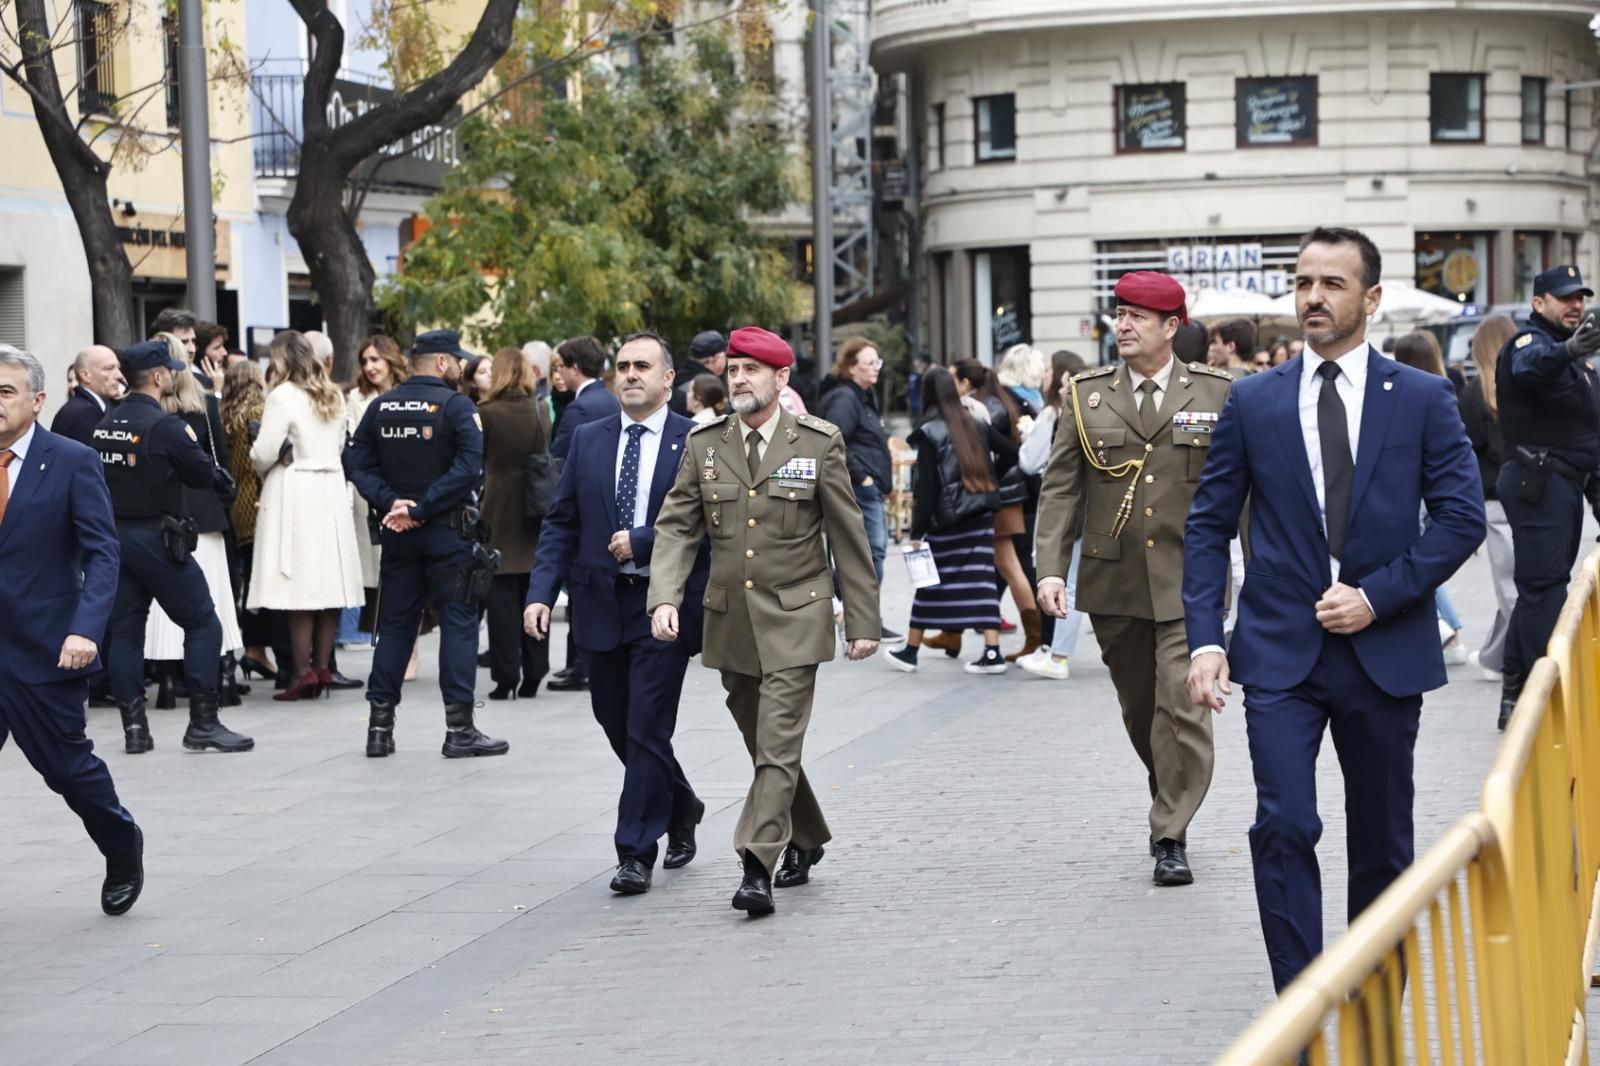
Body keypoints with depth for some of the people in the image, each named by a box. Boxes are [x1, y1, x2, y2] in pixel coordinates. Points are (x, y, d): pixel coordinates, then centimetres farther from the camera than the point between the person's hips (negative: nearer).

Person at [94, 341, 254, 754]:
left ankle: (134, 726, 8)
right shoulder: (165, 426, -15)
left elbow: (101, 475, 13)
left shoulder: (106, 424, 5)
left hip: (114, 534, 7)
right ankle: (203, 722, -1)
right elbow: (205, 475, -10)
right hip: (157, 538, -7)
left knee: (124, 629, 9)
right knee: (203, 623, 2)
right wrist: (191, 445, 5)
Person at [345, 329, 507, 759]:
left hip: (398, 531, 5)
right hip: (448, 530, -5)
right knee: (458, 622, 0)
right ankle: (459, 728, -3)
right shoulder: (455, 405, -10)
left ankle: (380, 727, 12)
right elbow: (469, 466, -20)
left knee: (394, 625, 12)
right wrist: (422, 508, -17)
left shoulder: (380, 407, 5)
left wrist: (391, 503, -6)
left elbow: (358, 464, 1)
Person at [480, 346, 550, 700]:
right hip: (533, 512, 3)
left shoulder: (485, 414, -9)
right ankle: (532, 676, 10)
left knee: (502, 595, 1)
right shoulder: (538, 412, -1)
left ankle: (506, 677, -1)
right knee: (532, 591, 8)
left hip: (498, 512, -3)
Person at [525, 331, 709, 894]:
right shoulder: (588, 440, 8)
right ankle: (680, 806, 38)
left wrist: (642, 542, -16)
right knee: (617, 723, 14)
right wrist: (542, 591, -4)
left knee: (646, 729, -6)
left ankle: (635, 853, 2)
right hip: (604, 604, 5)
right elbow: (561, 522, 7)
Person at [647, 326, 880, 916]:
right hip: (730, 619, 4)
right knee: (764, 746, 15)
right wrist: (664, 598, -15)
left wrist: (863, 620, -2)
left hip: (794, 621, -4)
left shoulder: (819, 443, -4)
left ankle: (757, 869, -14)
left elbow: (848, 536, -1)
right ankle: (804, 839, 35)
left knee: (778, 747, -12)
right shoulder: (704, 445, 4)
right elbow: (676, 527, 2)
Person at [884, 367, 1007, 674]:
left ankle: (910, 651, 16)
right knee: (982, 579, 3)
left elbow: (927, 487, -10)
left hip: (946, 521, -4)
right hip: (981, 515, 4)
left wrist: (917, 531, -8)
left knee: (930, 583, 6)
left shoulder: (929, 433, -8)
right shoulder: (977, 426, 6)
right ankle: (992, 653, -3)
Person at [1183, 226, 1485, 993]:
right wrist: (1205, 640, -5)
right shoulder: (1252, 402, 4)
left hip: (1384, 650, 1)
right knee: (1283, 829, -13)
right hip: (1280, 651, 0)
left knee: (1382, 840, 11)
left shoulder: (1423, 399, 2)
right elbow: (1209, 525, 5)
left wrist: (1378, 597, -13)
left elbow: (1462, 516, -3)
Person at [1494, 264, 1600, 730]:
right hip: (1538, 479, -10)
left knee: (1539, 587, 12)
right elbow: (1531, 366, -37)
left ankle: (1515, 695, 18)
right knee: (1545, 586, -12)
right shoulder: (1529, 343, -10)